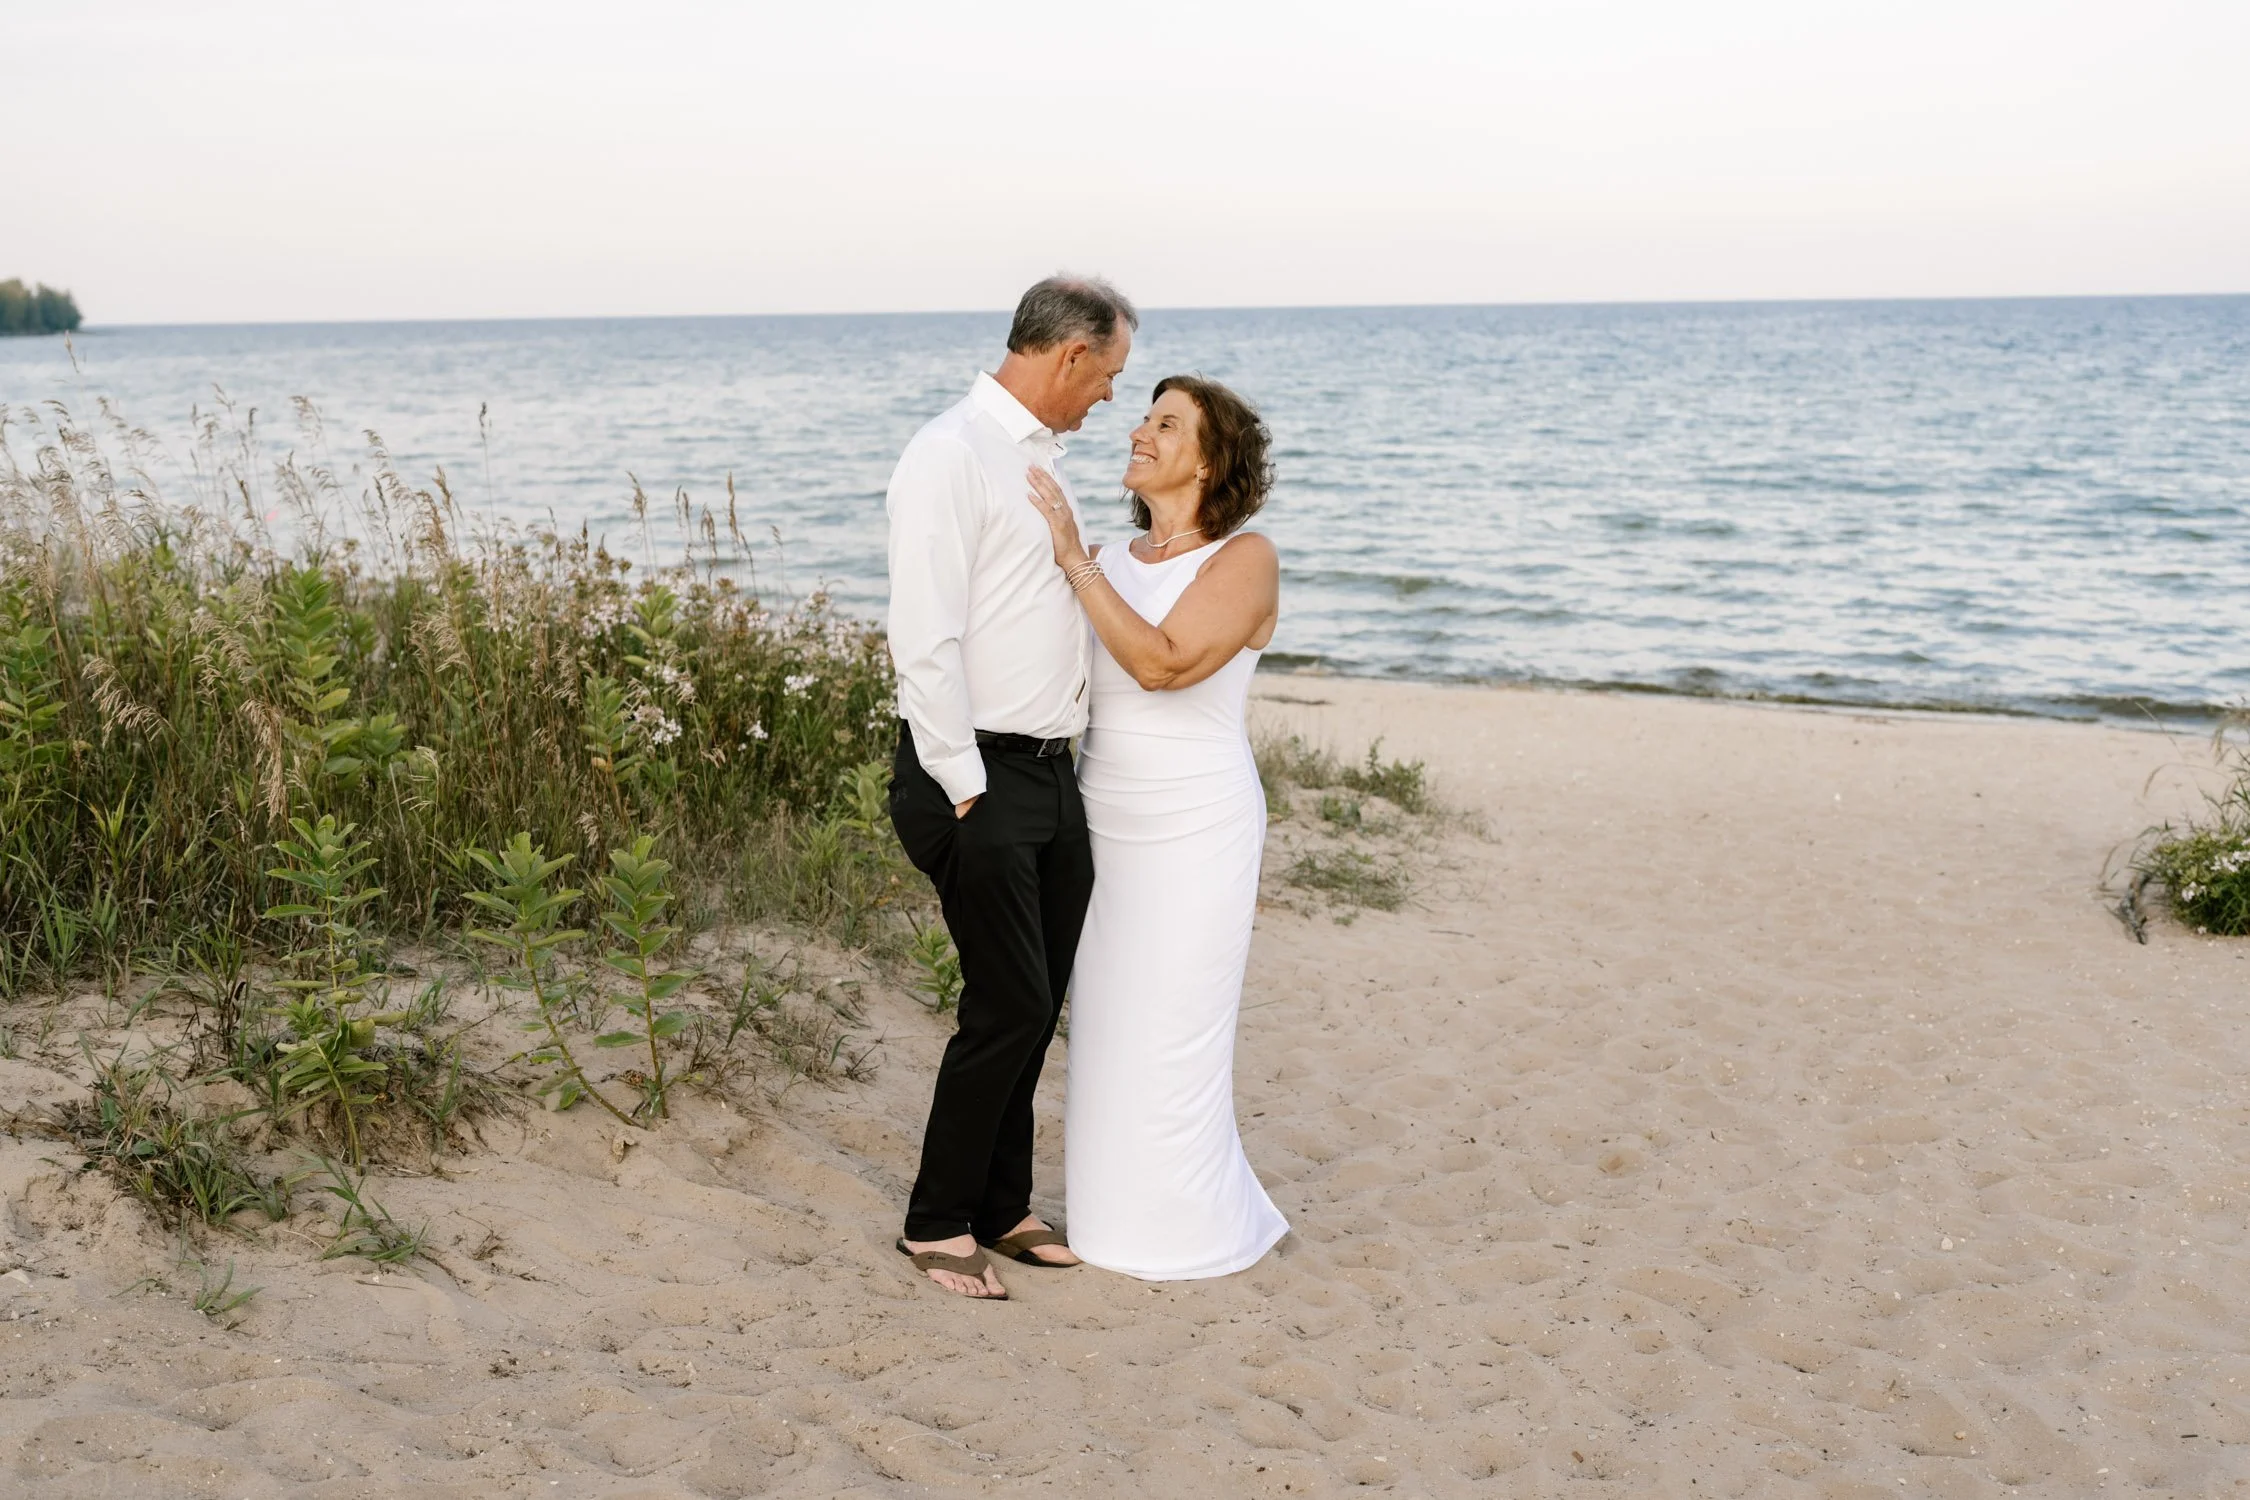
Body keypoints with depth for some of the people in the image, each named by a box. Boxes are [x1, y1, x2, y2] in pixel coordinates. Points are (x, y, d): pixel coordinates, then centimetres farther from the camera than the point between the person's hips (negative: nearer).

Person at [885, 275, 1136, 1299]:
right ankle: (938, 1222, 13)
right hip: (976, 779, -9)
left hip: (1051, 775, 9)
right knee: (1010, 1006, -5)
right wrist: (966, 789, -17)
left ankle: (1001, 1210, 27)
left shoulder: (1044, 459, 16)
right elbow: (925, 640, -18)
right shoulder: (951, 455, -13)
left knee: (1036, 1005, 13)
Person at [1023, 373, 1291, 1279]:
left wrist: (1074, 562, -22)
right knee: (1105, 1026, 13)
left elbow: (1164, 663, -25)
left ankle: (1191, 1230, 18)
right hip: (1105, 822, 6)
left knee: (1172, 1034, 1)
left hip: (1194, 828, -6)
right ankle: (1119, 1207, 30)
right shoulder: (1113, 563, 8)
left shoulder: (1245, 559, -11)